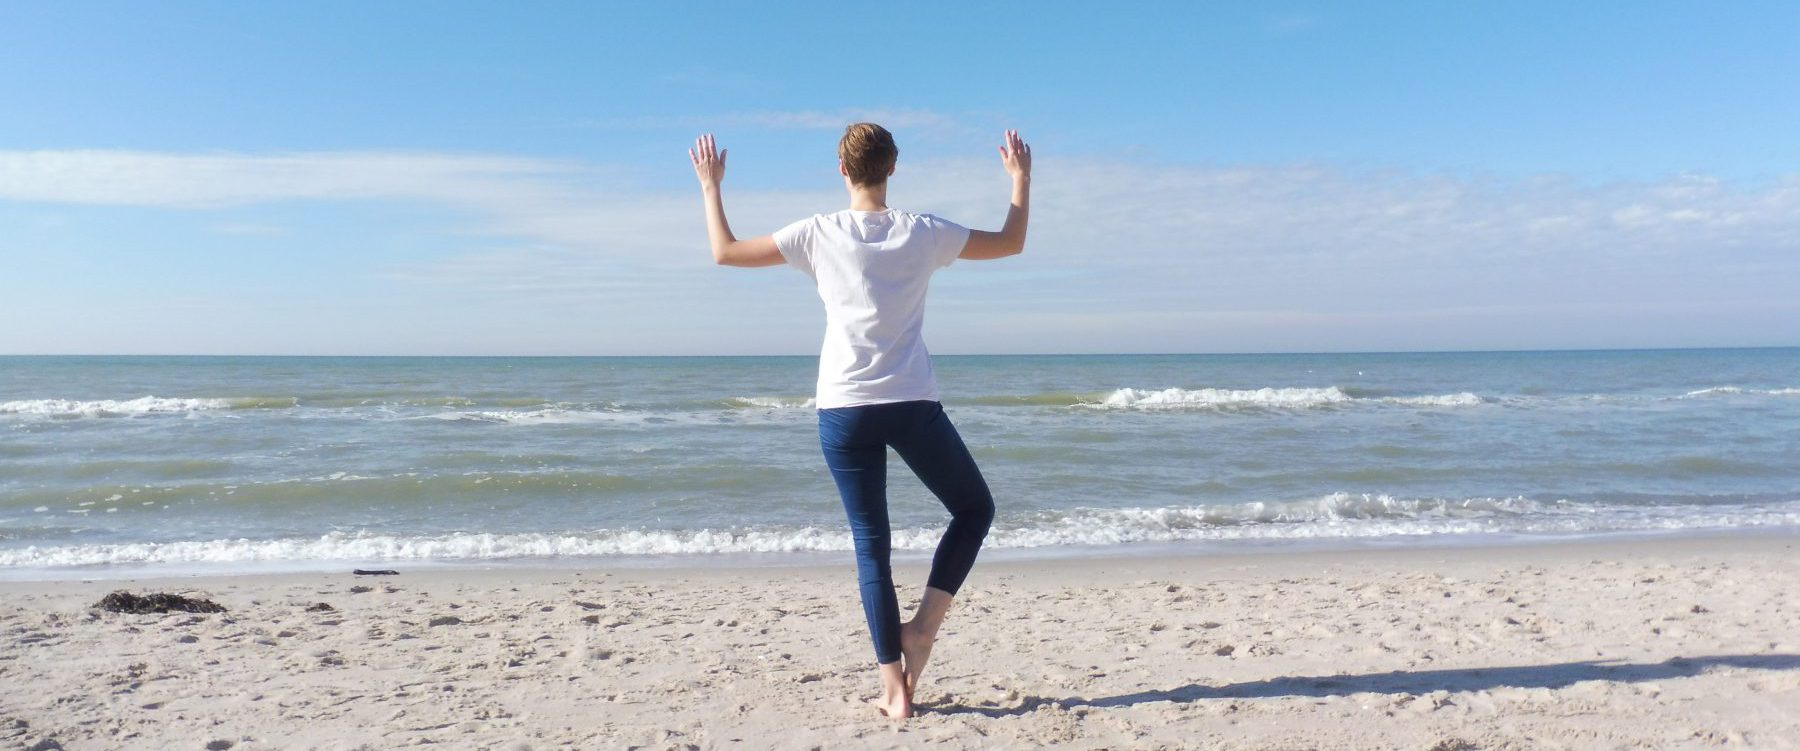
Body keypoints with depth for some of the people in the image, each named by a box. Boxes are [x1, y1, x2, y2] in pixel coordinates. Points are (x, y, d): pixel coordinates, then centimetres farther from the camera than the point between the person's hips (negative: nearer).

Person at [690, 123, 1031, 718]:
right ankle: (923, 626, 9)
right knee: (974, 508, 21)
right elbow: (1011, 243, 15)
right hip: (914, 404, -1)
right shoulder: (924, 233, 1)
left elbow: (725, 252, 9)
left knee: (871, 546, 8)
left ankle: (895, 690, 8)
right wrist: (1021, 177, 29)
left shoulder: (819, 234, 0)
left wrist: (710, 187, 23)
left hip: (844, 410, 1)